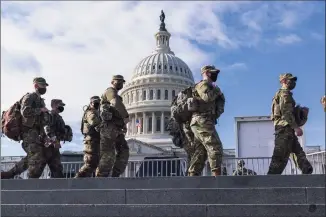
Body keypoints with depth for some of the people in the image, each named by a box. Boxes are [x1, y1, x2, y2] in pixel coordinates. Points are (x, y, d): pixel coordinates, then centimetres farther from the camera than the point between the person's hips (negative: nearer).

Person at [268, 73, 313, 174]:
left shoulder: (281, 94, 25)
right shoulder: (285, 93, -7)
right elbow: (286, 112, -19)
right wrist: (296, 127, -22)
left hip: (286, 129, 11)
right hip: (285, 128, -11)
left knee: (299, 152, 11)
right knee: (280, 156, -11)